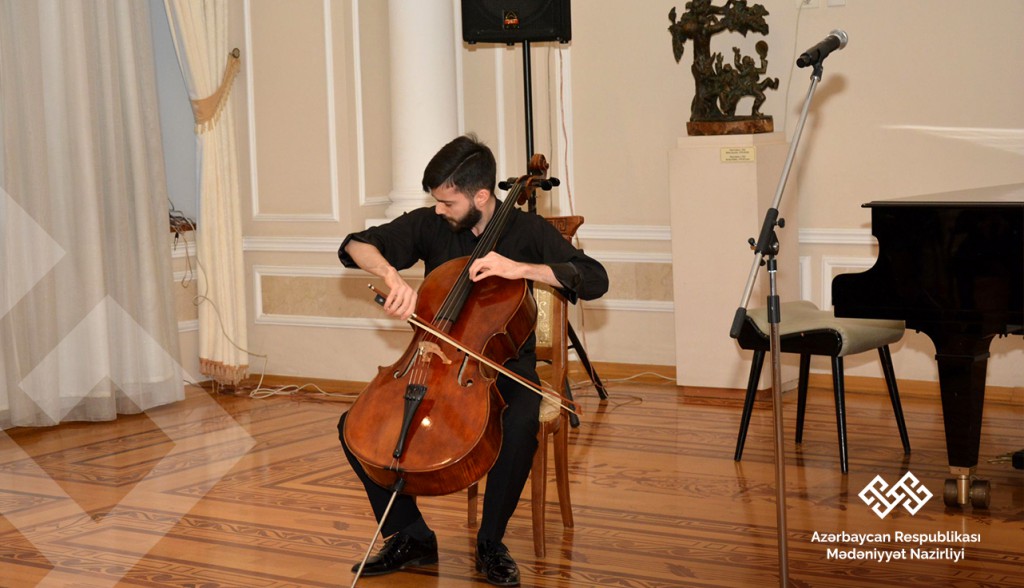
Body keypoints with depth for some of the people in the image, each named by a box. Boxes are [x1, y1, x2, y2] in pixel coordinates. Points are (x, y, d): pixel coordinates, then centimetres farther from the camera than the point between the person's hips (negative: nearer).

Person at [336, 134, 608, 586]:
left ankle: (491, 544, -13)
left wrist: (521, 268, -25)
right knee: (354, 425, -16)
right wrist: (392, 275, -22)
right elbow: (356, 245, 0)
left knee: (522, 425, -37)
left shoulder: (527, 231, -5)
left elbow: (595, 280, -14)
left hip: (503, 366, -3)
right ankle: (412, 537, 1)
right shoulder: (429, 225, 2)